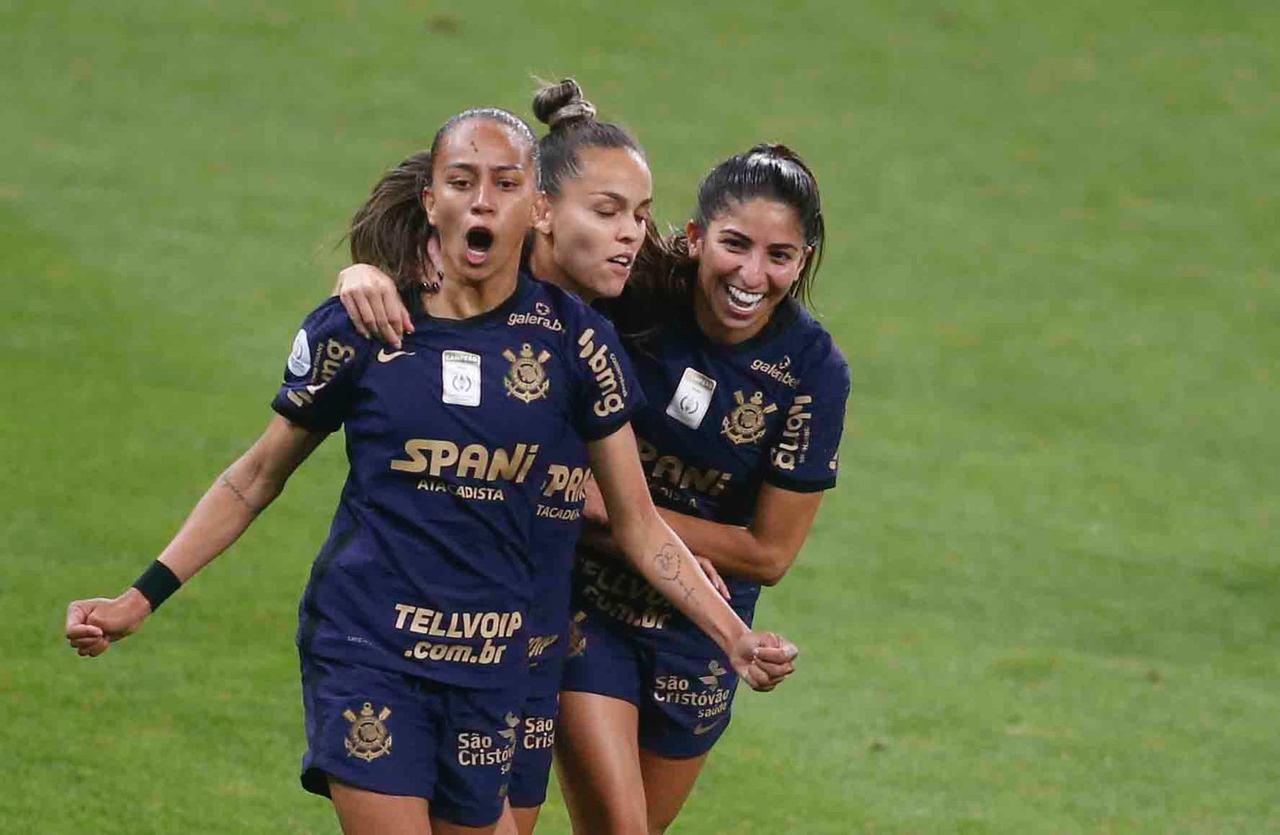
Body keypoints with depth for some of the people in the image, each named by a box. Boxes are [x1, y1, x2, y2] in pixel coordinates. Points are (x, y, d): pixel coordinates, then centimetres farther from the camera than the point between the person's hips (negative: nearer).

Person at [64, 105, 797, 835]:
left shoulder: (572, 337, 0)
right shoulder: (359, 327, -4)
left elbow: (638, 522, 6)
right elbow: (258, 479, 6)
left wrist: (734, 636, -4)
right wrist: (140, 600, 0)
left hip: (490, 661, 2)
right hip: (368, 648, -2)